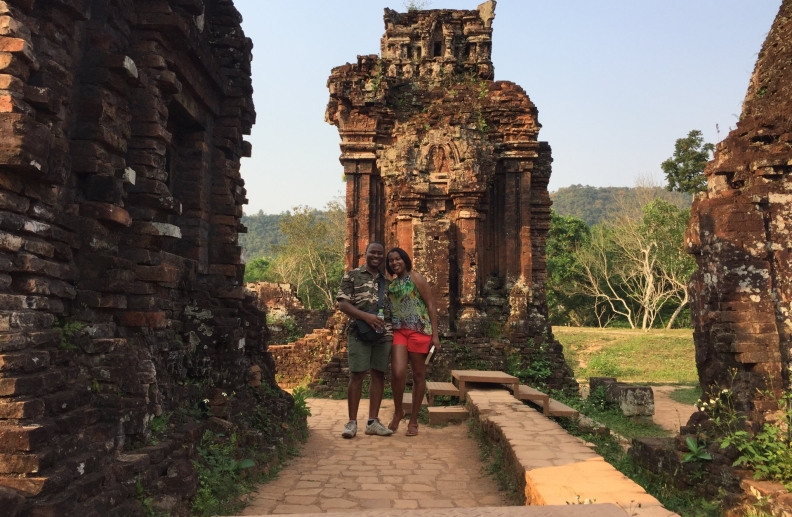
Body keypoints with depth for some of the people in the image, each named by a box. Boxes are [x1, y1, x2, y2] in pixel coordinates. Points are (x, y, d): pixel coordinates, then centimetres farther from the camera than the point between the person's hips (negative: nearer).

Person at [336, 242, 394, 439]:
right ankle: (352, 422, 3)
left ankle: (373, 421, 11)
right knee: (357, 375, -5)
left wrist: (393, 330, 7)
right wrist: (365, 316, -18)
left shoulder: (387, 281, 16)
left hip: (384, 334, 4)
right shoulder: (352, 275, 3)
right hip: (359, 332, -4)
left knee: (379, 375, 4)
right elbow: (342, 304, -5)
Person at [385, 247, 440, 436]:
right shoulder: (391, 284, 14)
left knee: (418, 375, 3)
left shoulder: (416, 277, -1)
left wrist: (435, 334, -10)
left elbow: (431, 305, -4)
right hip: (398, 331, 3)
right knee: (397, 372, -16)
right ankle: (398, 411, 8)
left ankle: (413, 420, 14)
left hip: (419, 331, -3)